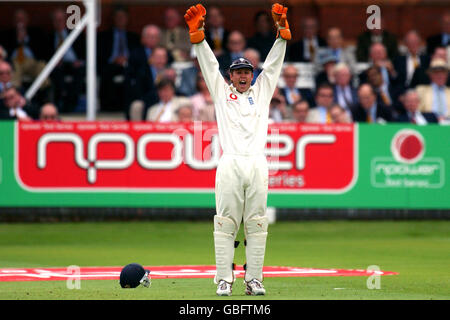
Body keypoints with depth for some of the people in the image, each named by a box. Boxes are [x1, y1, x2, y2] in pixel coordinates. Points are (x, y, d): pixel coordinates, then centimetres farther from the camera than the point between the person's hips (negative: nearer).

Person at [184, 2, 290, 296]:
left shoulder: (262, 92, 21)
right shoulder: (222, 93, 18)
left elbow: (274, 64, 15)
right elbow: (209, 64, 11)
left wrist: (282, 30, 5)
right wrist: (197, 33, 1)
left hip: (258, 165, 1)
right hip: (230, 164, -1)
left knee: (256, 225, 0)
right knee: (225, 224, -5)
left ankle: (254, 280, 2)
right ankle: (224, 279, -5)